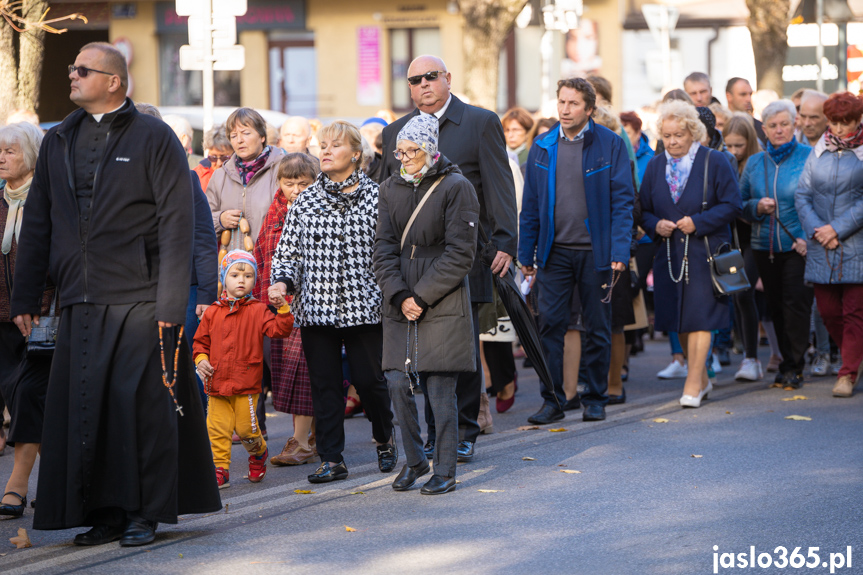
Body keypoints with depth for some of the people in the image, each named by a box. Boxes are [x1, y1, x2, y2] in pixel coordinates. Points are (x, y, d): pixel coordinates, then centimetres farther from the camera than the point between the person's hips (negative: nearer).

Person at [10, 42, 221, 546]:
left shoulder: (154, 138, -1)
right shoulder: (59, 142, 15)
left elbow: (177, 224, -5)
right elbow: (38, 222, 17)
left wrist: (170, 303, -12)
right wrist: (26, 296, 11)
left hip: (140, 300, -5)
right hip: (81, 302, 5)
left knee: (143, 404, -3)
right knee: (83, 406, 2)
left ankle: (146, 512, 6)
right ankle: (104, 510, 11)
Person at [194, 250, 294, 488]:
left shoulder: (257, 310, 0)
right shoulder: (213, 312, 8)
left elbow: (279, 329, -12)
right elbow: (201, 340, 16)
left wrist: (283, 308, -25)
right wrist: (201, 359, -1)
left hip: (246, 385, -3)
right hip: (217, 384, 3)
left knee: (246, 428, 0)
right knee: (218, 429, 1)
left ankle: (259, 453, 30)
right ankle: (220, 469, 10)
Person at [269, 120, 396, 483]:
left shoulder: (375, 197, 1)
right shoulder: (305, 200, 9)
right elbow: (288, 249, 12)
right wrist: (281, 281, -5)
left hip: (364, 307, -3)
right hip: (316, 309, 3)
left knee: (368, 379, 1)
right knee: (324, 385, 3)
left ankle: (385, 439, 28)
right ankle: (331, 459, 10)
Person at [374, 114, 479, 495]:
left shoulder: (455, 188, -4)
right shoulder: (391, 189, 11)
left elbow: (460, 253, -8)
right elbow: (384, 248, 6)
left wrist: (422, 296, -13)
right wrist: (399, 296, -8)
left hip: (443, 305, -4)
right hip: (400, 305, 5)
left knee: (440, 388, -4)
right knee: (398, 382, 1)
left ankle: (445, 470, 6)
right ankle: (414, 460, 18)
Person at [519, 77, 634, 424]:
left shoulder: (610, 145, -3)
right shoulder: (543, 148, 6)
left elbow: (622, 201, -5)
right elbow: (531, 205, 9)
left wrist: (619, 251, -12)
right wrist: (526, 253, 6)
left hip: (595, 251, -2)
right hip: (554, 252, 2)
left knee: (597, 327, 6)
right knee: (550, 324, -3)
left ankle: (595, 399, 18)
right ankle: (552, 400, 5)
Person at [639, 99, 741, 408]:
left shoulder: (715, 162, -2)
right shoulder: (655, 166, 11)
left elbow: (731, 205, -5)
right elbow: (644, 209, 15)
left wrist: (698, 222, -15)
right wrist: (656, 225, -7)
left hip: (704, 252, -4)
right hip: (669, 252, 4)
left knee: (698, 316, -10)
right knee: (679, 319, 6)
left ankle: (693, 385, -7)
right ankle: (701, 378, 22)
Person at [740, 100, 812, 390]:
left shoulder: (808, 157, -3)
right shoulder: (754, 163, 10)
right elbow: (740, 205, 15)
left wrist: (809, 236, -14)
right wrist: (757, 207, -8)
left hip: (798, 246, -4)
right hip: (764, 246, 4)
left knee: (796, 303, -10)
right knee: (776, 307, 7)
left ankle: (794, 367, -4)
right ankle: (788, 361, 18)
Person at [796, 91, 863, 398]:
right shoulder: (818, 153, 10)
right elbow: (802, 195, 6)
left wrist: (837, 228, -14)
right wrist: (817, 231, -8)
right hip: (821, 246, 4)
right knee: (828, 310, 7)